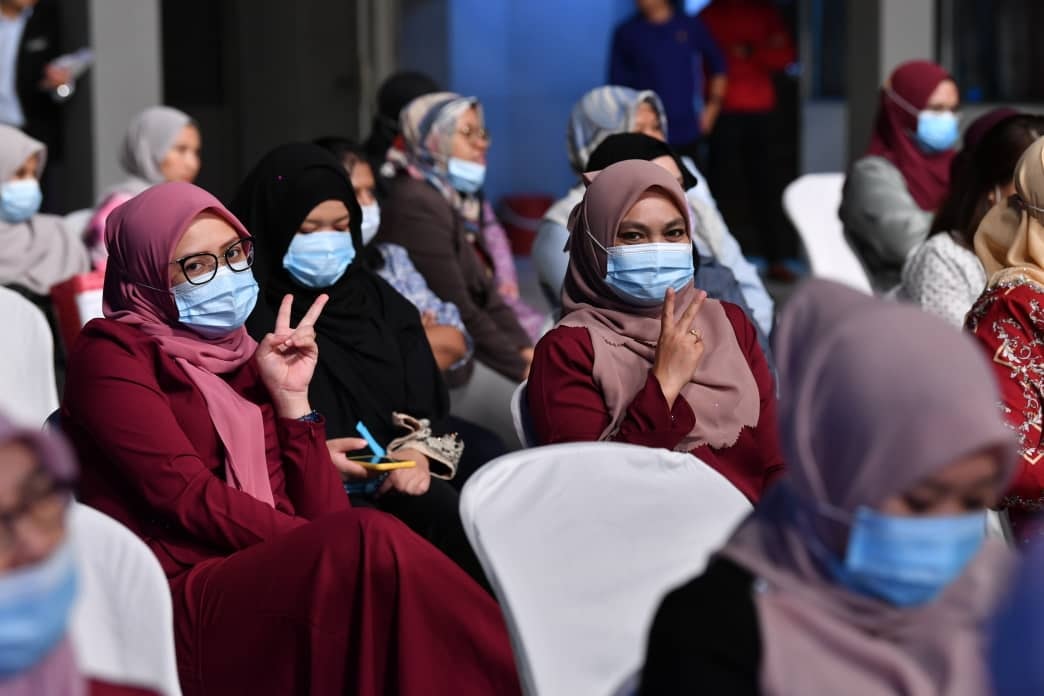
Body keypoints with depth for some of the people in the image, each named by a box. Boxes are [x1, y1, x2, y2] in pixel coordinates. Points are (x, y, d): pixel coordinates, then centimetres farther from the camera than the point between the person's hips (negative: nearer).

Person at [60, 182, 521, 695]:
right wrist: (338, 554, -15)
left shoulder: (244, 359, 22)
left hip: (270, 586, 6)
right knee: (370, 542, -31)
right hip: (181, 608, -5)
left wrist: (291, 397, 5)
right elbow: (189, 497, -10)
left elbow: (320, 518, 12)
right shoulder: (110, 354, 4)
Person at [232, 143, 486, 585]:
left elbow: (425, 402, 15)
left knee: (455, 526, -27)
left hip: (393, 480, 5)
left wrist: (419, 451, -6)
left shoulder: (379, 301, 19)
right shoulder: (247, 315, 1)